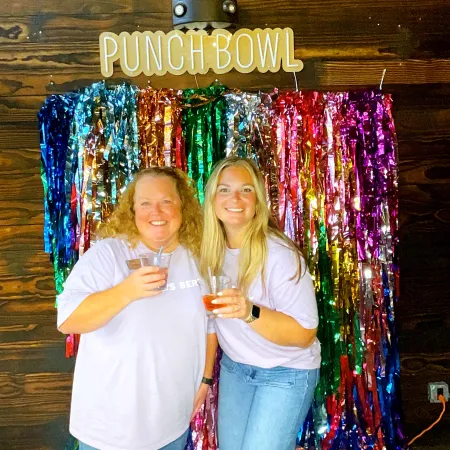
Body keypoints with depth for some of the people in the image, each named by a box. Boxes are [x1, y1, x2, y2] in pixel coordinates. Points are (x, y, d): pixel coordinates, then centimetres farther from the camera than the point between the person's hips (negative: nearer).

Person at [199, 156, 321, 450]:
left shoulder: (280, 255, -25)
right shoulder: (212, 249, -7)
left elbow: (305, 333, -23)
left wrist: (251, 313, -36)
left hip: (286, 373, -5)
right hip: (233, 367, 6)